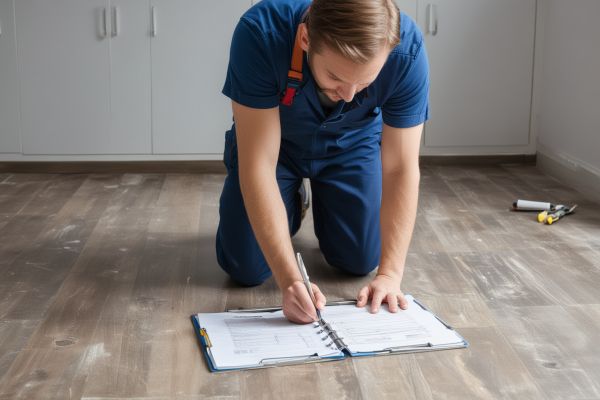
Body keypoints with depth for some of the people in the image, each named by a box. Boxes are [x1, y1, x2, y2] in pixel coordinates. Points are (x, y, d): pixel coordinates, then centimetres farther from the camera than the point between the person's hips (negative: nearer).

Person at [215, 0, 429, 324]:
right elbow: (258, 163, -37)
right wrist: (289, 278, -43)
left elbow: (400, 169, -27)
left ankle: (322, 205, 27)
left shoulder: (406, 49, -34)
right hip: (273, 141, -1)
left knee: (360, 260, -5)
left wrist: (390, 273, -32)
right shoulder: (260, 33, -39)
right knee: (245, 267, -8)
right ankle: (290, 210, 24)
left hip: (353, 144, 1)